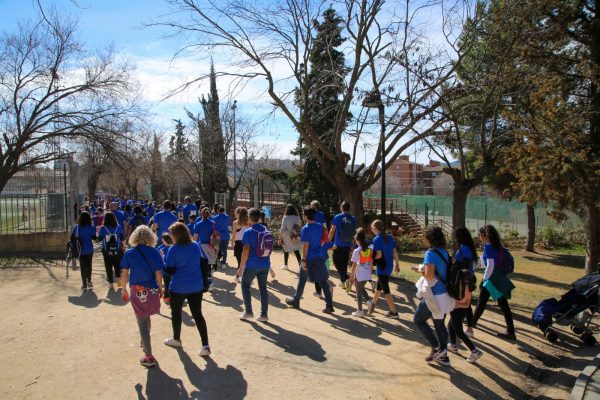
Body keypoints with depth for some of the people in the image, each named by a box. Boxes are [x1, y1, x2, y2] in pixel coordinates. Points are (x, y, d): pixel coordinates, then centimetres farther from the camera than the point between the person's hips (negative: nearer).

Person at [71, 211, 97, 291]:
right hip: (89, 250, 0)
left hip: (81, 250, 1)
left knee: (83, 266, 8)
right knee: (89, 265, 15)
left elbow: (72, 237, -4)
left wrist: (77, 238, 15)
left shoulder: (76, 227, -5)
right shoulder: (91, 227, -9)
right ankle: (89, 281, 5)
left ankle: (84, 284, 8)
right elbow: (94, 238, -5)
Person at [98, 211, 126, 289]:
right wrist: (124, 246, 15)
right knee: (117, 265, 18)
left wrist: (98, 232, 15)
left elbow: (99, 238, -1)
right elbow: (122, 238, 1)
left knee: (108, 266, 8)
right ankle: (118, 278, -1)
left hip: (107, 250, -1)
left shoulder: (103, 228, -9)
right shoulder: (118, 227, -4)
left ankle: (111, 283, 10)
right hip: (117, 250, 1)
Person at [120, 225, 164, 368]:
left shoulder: (129, 253, -4)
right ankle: (145, 341, 48)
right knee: (146, 318, 26)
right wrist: (161, 289, 5)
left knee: (142, 323, 6)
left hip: (137, 292, -1)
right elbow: (158, 273, -7)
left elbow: (124, 274, -2)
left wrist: (124, 290, 10)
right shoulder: (154, 252, -7)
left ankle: (149, 357, 7)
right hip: (152, 291, 1)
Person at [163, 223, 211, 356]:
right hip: (196, 286, 4)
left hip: (178, 287, -4)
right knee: (198, 315, 6)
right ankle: (205, 346, 1)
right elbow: (202, 263, 10)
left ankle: (176, 339, 39)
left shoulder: (174, 250, -14)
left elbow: (170, 271, -13)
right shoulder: (196, 245, 1)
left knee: (176, 313, 20)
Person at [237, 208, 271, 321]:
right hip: (265, 264, 5)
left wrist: (241, 267, -9)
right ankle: (264, 314, 12)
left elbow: (246, 251, -16)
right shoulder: (266, 230, 6)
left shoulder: (248, 232, -12)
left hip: (252, 265, -5)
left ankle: (248, 312, 12)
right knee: (263, 288, 11)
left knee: (245, 286, 13)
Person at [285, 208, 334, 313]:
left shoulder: (306, 228, -15)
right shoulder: (319, 226, 4)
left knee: (302, 279, 13)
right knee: (323, 281, 4)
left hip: (309, 258, -5)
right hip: (319, 257, 5)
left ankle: (296, 300, 30)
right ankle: (329, 305, -1)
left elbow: (305, 245, -18)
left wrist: (303, 260, -16)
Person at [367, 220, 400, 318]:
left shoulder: (377, 239, -15)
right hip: (389, 266, 8)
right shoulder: (390, 237, 5)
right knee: (379, 286, 24)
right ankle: (373, 304, 41)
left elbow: (379, 255, -21)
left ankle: (394, 312, 6)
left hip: (382, 267, -8)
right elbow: (395, 252, 7)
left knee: (386, 290, 2)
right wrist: (397, 264, 15)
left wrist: (371, 259, -3)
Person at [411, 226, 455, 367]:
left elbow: (429, 275, -26)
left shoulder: (431, 253, -18)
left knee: (418, 319, 11)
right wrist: (422, 268, 16)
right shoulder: (445, 252, 7)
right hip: (445, 295, 8)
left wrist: (420, 269, -8)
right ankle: (443, 357, 25)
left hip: (435, 296, -8)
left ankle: (436, 348, 9)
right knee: (440, 325, 18)